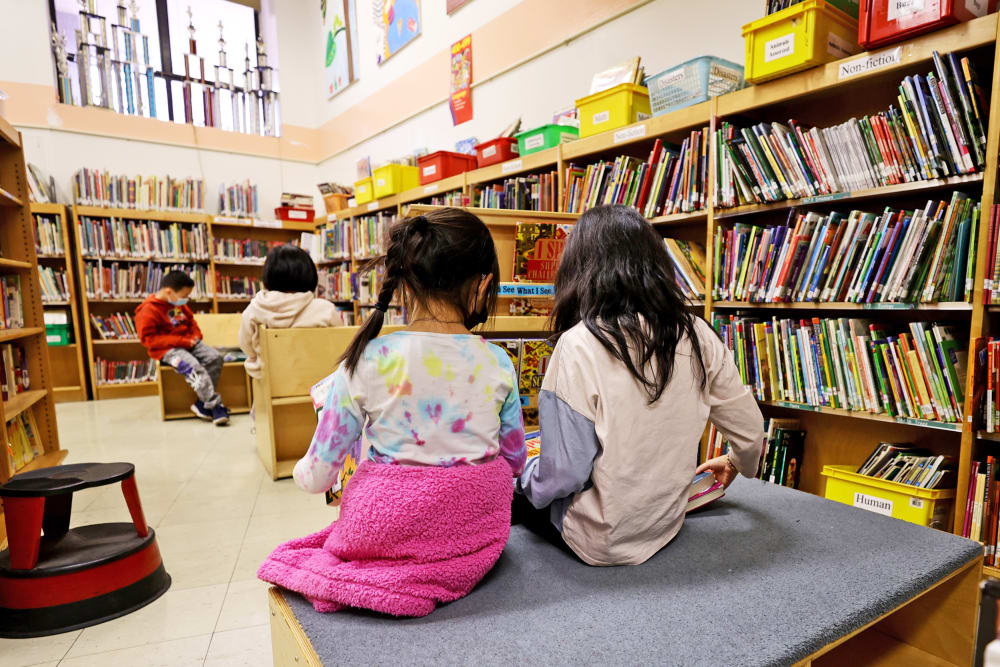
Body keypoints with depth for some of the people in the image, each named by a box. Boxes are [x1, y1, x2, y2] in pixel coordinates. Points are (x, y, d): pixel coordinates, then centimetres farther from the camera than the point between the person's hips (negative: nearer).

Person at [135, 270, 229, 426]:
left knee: (215, 357, -16)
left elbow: (191, 321, 28)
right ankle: (215, 406, -27)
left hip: (188, 343, 8)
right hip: (167, 349, -8)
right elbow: (148, 339, -16)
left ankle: (202, 404, -13)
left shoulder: (179, 304, 14)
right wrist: (181, 341, -21)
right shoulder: (148, 310, -11)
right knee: (192, 366, -33)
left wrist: (196, 336, 5)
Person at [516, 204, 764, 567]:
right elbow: (751, 433, 1)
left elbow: (564, 473, -22)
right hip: (667, 525, 5)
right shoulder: (696, 334, -9)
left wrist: (526, 480, 0)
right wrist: (735, 462, 23)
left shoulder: (579, 346, -24)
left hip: (601, 542, -5)